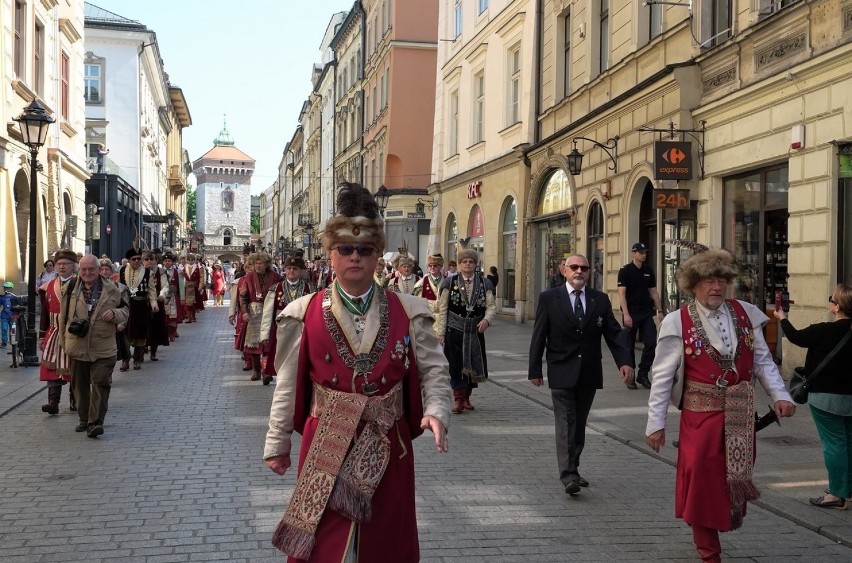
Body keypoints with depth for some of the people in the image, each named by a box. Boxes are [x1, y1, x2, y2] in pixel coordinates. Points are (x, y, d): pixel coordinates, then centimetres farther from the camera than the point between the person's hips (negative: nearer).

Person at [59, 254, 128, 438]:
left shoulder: (111, 289, 2)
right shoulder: (71, 289, 3)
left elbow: (125, 311, 9)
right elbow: (63, 316, 11)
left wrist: (114, 313, -13)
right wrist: (63, 340, 6)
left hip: (103, 348, -2)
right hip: (77, 346, 2)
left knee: (101, 385, -9)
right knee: (80, 385, 12)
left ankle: (96, 422, -8)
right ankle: (84, 419, 27)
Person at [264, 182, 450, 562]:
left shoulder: (407, 313, 0)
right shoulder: (305, 315, -2)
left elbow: (433, 371, 2)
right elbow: (288, 385, 3)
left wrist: (436, 412, -16)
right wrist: (277, 444, 5)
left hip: (387, 448, 1)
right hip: (325, 447, -1)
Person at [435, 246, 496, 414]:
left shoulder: (484, 284, 6)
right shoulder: (449, 282, 1)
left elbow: (491, 305, 1)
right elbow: (442, 309, 1)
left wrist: (486, 319, -20)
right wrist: (441, 332, -3)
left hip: (476, 331, 2)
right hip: (454, 330, -2)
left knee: (473, 365, 8)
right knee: (456, 365, -2)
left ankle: (466, 397, 24)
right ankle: (458, 399, 6)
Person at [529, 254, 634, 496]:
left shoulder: (600, 300, 5)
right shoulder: (549, 298, -2)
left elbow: (613, 333, 2)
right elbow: (539, 337, -1)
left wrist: (624, 361, -13)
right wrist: (535, 370, -4)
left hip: (589, 373, 3)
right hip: (562, 373, -3)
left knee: (579, 423, 12)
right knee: (566, 423, -8)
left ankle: (573, 469, 23)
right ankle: (568, 475, -11)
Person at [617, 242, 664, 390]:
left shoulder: (648, 271, 11)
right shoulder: (625, 271, -5)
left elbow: (654, 292, 16)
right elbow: (622, 293, -10)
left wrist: (659, 310, 10)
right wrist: (625, 314, -18)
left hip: (647, 312, 5)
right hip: (631, 313, -5)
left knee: (651, 343, -3)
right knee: (629, 346, 2)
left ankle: (643, 375, 10)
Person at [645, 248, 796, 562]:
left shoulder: (746, 314, 3)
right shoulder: (678, 323, -8)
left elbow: (763, 361, 8)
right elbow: (662, 376, -5)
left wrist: (779, 395, -6)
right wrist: (656, 423, -5)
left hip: (741, 416, 3)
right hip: (701, 414, -3)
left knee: (737, 476, 11)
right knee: (701, 481, 2)